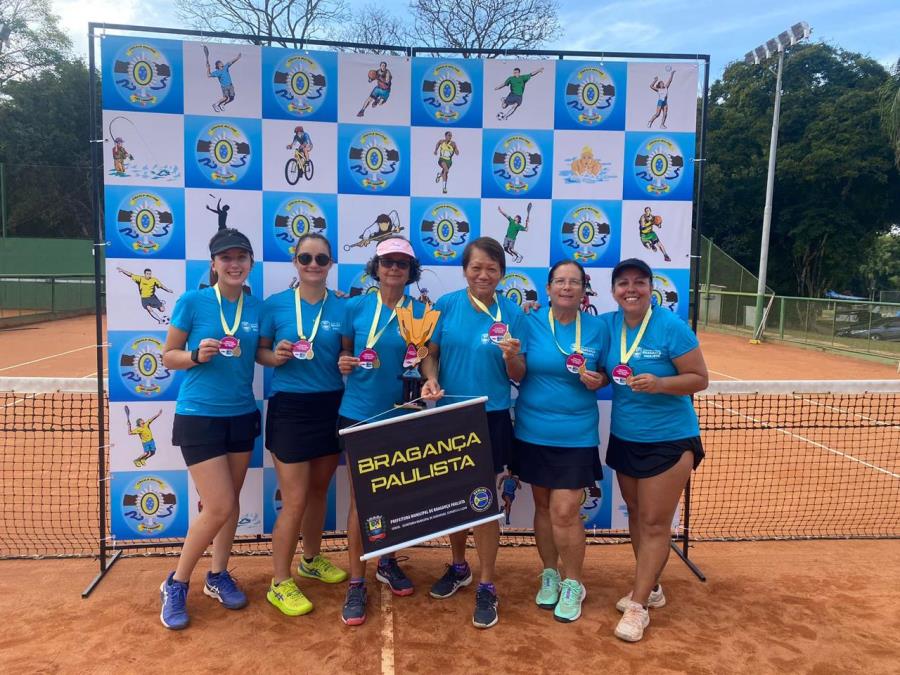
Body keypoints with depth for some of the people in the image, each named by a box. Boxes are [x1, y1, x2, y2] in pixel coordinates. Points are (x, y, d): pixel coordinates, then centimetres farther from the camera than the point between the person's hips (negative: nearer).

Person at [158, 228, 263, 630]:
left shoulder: (257, 307, 2)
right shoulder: (192, 302, -9)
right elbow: (169, 356, -3)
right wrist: (197, 355, -22)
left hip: (242, 414, 5)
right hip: (199, 416, -4)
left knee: (231, 502, 13)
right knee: (219, 507, -7)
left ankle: (218, 575, 32)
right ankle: (175, 585, 15)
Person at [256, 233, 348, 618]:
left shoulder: (342, 307, 1)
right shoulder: (275, 304, -4)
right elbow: (258, 351, 2)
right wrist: (274, 356, -18)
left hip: (331, 407, 4)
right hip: (290, 408, -3)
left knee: (319, 490, 19)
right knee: (295, 500, -1)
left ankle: (311, 560, 41)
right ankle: (279, 584, 16)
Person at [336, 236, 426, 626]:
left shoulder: (421, 313, 0)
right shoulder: (355, 307, -2)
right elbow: (345, 351, 8)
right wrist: (344, 363, -13)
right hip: (360, 413, -1)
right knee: (361, 497, 2)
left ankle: (387, 563, 36)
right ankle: (356, 584, 13)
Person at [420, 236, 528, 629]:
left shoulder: (512, 313, -6)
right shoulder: (447, 305, -4)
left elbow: (518, 377, -4)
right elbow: (430, 353, 2)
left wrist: (511, 357, -24)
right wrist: (430, 380, -17)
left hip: (491, 418, -2)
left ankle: (486, 587, 20)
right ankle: (458, 567, 40)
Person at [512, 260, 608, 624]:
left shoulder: (597, 328, -2)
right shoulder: (530, 323, -3)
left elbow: (607, 375, 8)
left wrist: (598, 380, -11)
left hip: (576, 436, -1)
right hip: (533, 433, 1)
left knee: (565, 511, -4)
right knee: (543, 506, 14)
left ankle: (573, 584, 20)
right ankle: (549, 573, 35)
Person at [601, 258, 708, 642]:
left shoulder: (672, 327, -16)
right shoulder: (607, 325, -1)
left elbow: (700, 379, -13)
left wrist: (659, 384, -29)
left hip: (669, 440, -5)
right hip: (624, 437, 5)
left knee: (655, 523, 1)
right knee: (636, 515, 16)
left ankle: (638, 606, 11)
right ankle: (649, 588, 34)